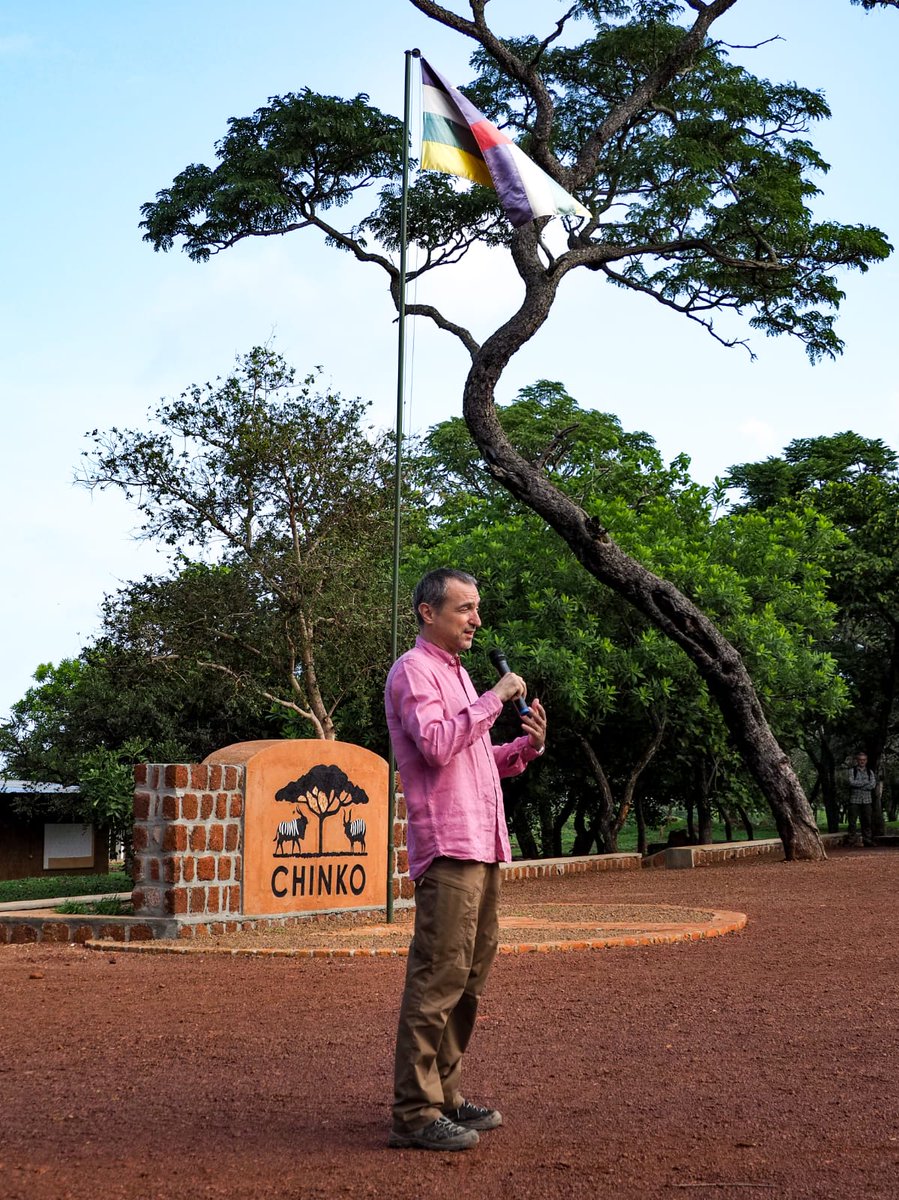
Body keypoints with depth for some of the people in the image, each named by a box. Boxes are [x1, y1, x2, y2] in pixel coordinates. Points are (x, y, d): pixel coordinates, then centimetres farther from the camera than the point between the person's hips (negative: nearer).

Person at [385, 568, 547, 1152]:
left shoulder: (457, 673, 24)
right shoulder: (413, 670, -6)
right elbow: (436, 745, -21)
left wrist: (528, 745, 9)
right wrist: (493, 698, -15)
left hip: (483, 847, 10)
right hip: (448, 846, -10)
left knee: (469, 977, 12)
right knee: (439, 976, -11)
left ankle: (445, 1096, 21)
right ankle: (414, 1114, -7)